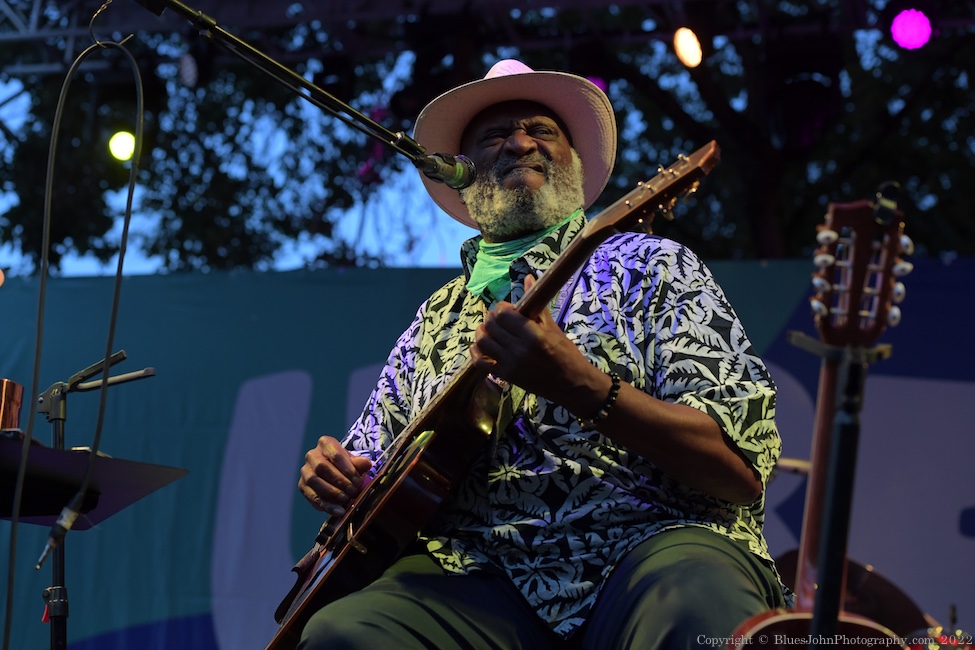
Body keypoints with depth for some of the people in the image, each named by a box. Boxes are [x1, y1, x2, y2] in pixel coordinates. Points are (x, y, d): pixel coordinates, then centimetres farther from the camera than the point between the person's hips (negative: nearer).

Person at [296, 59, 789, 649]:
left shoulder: (647, 267, 10)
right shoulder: (435, 320, 23)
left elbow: (745, 467, -4)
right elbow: (369, 480, 31)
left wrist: (578, 385, -17)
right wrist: (335, 478, 5)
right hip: (480, 572, 4)